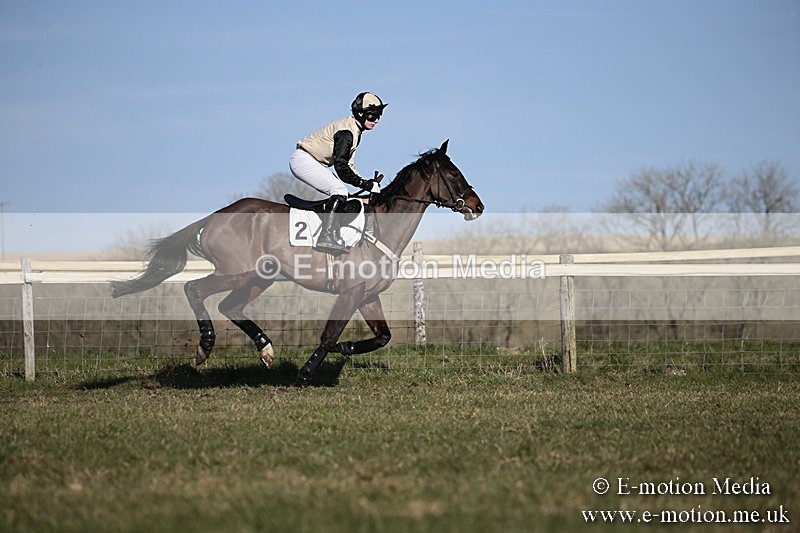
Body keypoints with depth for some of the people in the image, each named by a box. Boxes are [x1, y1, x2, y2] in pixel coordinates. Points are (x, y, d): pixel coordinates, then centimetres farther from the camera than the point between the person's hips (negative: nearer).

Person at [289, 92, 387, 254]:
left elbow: (348, 164, 12)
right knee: (339, 190, -22)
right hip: (303, 160, -11)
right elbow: (342, 168, -26)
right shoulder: (346, 132, -22)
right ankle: (326, 236, -31)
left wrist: (367, 182, 0)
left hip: (313, 163, 11)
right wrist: (366, 184, -24)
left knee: (340, 193, 8)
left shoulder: (355, 131, 10)